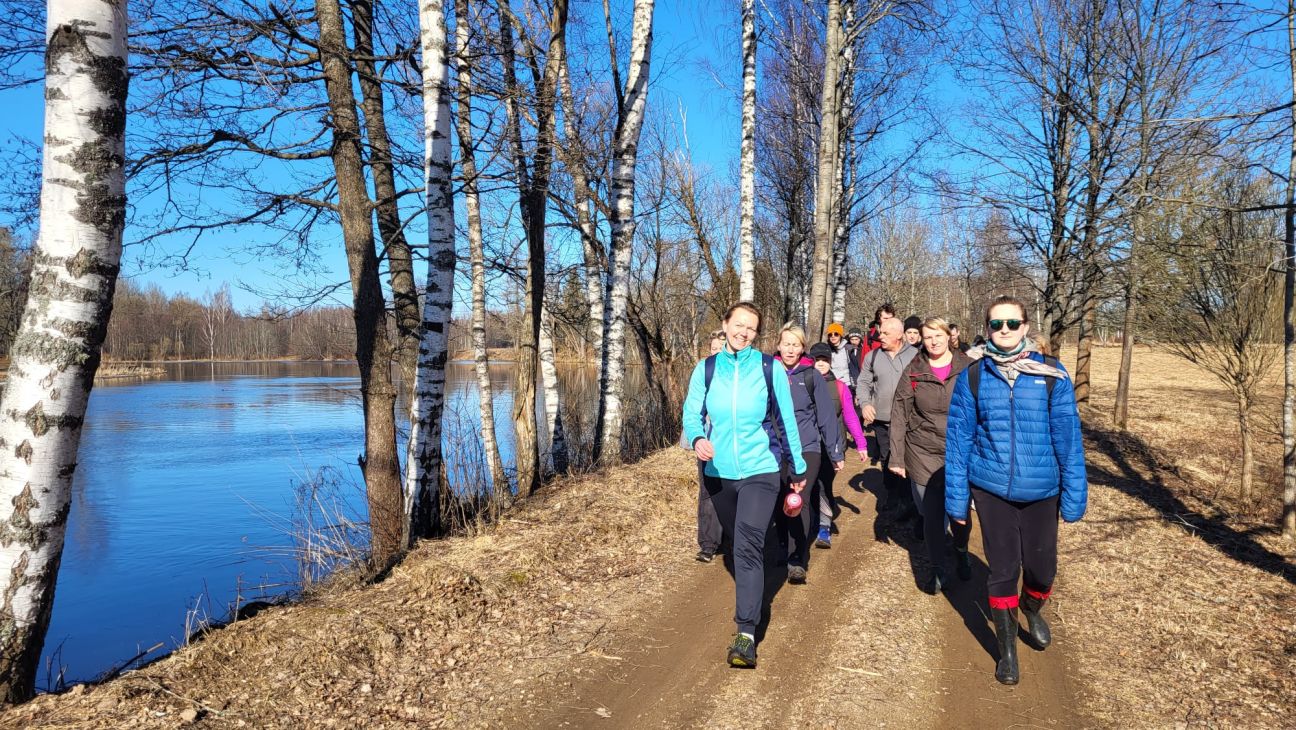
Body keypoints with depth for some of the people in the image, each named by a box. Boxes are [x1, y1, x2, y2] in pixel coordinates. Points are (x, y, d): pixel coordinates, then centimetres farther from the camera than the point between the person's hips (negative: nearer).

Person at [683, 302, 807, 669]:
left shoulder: (770, 368, -6)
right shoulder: (706, 369, -1)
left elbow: (786, 420, 2)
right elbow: (692, 413, -1)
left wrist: (798, 467, 9)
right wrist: (697, 438, -24)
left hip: (760, 470, -3)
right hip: (718, 472, 3)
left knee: (749, 545, -18)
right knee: (737, 543, 20)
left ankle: (746, 635, -17)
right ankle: (751, 597, 47)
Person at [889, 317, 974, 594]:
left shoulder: (968, 368, -2)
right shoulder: (913, 372, -2)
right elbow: (899, 416, -2)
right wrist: (897, 457, -4)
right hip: (923, 455, 0)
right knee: (931, 515, 5)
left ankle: (961, 552, 41)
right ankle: (938, 570, 22)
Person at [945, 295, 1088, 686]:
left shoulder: (1051, 374, -5)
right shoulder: (973, 376, -4)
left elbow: (1068, 436, -3)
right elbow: (958, 439, -1)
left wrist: (1074, 494, -3)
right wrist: (957, 498, 0)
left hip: (1041, 490, 0)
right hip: (991, 489, 0)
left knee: (1041, 567, 9)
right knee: (1003, 570, 7)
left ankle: (1032, 610, 46)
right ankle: (1007, 648, 28)